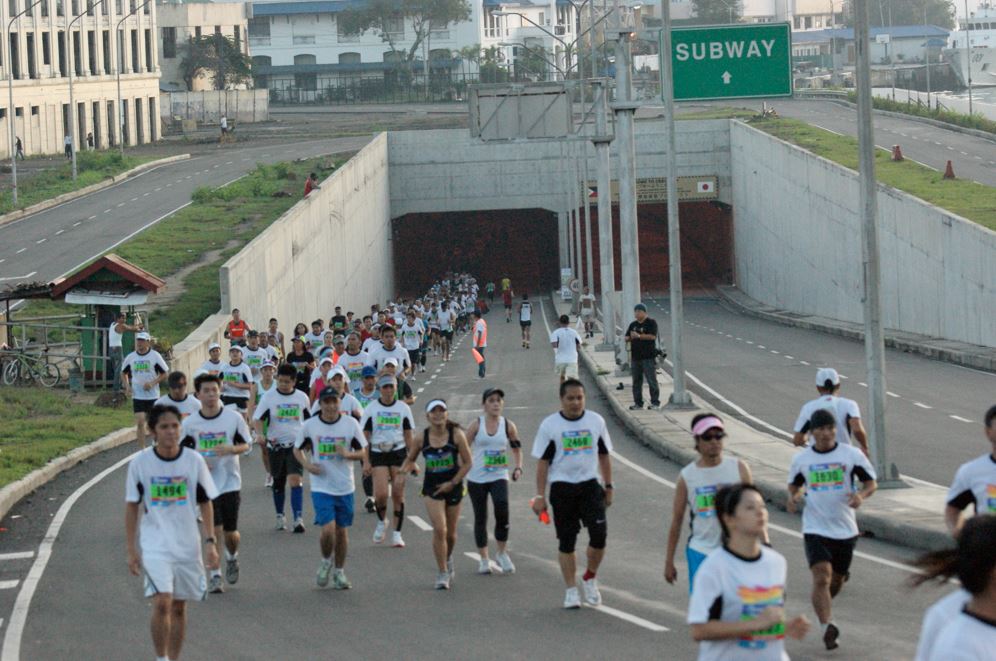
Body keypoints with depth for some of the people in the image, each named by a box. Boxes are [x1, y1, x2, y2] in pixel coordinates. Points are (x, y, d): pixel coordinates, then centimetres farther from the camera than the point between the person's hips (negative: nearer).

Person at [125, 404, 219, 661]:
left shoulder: (194, 461, -2)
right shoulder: (140, 463, -6)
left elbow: (205, 503, 6)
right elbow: (132, 507, 1)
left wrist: (210, 542, 0)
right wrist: (131, 549, -1)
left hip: (187, 544, 2)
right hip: (154, 545, -2)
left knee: (179, 607, 9)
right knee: (162, 603, -17)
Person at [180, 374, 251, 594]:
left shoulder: (234, 418, -5)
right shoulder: (190, 423, -4)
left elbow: (245, 445, 3)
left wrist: (231, 449, -18)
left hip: (230, 483, 0)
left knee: (231, 533, 3)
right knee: (214, 530, -9)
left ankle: (232, 558, 36)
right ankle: (215, 576, 3)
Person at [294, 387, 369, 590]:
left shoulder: (351, 423, -2)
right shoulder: (310, 425, -3)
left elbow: (362, 452, 5)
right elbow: (298, 449, 11)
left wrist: (348, 454, -16)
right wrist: (307, 465, -8)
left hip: (345, 487, 2)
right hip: (321, 487, -2)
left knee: (342, 531, 8)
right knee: (328, 529, -15)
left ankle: (339, 572, 24)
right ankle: (326, 562, 14)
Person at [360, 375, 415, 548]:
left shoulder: (403, 408, 4)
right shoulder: (371, 408, 0)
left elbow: (408, 436, 8)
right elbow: (365, 436, 2)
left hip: (398, 452, 1)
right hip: (378, 454, -1)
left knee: (398, 494, -3)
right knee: (381, 494, -13)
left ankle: (397, 533, 7)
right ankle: (381, 522, 17)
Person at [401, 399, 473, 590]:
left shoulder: (456, 434, -8)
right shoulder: (422, 437, -5)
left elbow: (467, 463, -3)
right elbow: (410, 458, 10)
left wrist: (453, 483, -12)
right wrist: (405, 469, -13)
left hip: (452, 486, 1)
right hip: (432, 488, -1)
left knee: (450, 533, 12)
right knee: (439, 530, -15)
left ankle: (448, 560, 44)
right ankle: (442, 573, -5)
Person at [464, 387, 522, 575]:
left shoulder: (508, 425, 2)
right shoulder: (476, 425, -2)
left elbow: (517, 448, 15)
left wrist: (518, 468, 1)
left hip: (499, 476, 0)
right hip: (477, 478, 0)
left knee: (502, 509, -21)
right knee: (480, 518, 5)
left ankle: (502, 553, -2)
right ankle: (483, 559, 18)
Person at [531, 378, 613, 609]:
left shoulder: (596, 421, 5)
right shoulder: (549, 425, -2)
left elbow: (604, 455, 14)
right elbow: (543, 462, -1)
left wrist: (608, 486, 12)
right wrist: (540, 496, -4)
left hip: (590, 484, 1)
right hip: (562, 488, -1)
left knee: (599, 534, -10)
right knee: (567, 541, 3)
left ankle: (590, 578, 14)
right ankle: (571, 590, 13)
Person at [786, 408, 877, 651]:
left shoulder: (851, 454, -2)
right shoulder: (801, 459, 2)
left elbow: (871, 482, 3)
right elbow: (794, 485, 18)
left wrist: (861, 495, -18)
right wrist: (793, 497, -4)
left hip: (845, 529, 1)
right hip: (815, 529, -1)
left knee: (837, 580, 16)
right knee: (821, 577, -20)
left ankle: (823, 606, 47)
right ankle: (827, 627, -26)